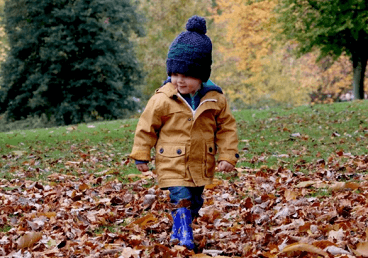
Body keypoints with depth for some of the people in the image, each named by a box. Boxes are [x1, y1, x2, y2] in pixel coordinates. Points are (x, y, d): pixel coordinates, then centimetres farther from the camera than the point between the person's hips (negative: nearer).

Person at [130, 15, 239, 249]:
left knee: (194, 203, 18)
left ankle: (179, 231, 40)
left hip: (201, 165, 4)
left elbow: (227, 128, 3)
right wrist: (141, 156, 0)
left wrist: (227, 156, -3)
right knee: (181, 201, -15)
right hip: (172, 165, -3)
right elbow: (147, 126, -3)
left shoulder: (215, 98, -7)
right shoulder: (163, 99, -13)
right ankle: (183, 236, -5)